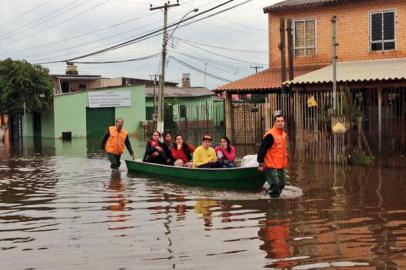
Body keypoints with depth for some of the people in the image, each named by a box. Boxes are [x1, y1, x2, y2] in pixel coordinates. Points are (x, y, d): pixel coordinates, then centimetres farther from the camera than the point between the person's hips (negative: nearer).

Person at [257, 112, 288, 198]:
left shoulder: (284, 135, 11)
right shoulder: (270, 135, -17)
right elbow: (262, 149, -17)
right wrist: (261, 164, -18)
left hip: (281, 166, 9)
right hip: (271, 167, -9)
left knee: (281, 185, 14)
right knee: (275, 185, -12)